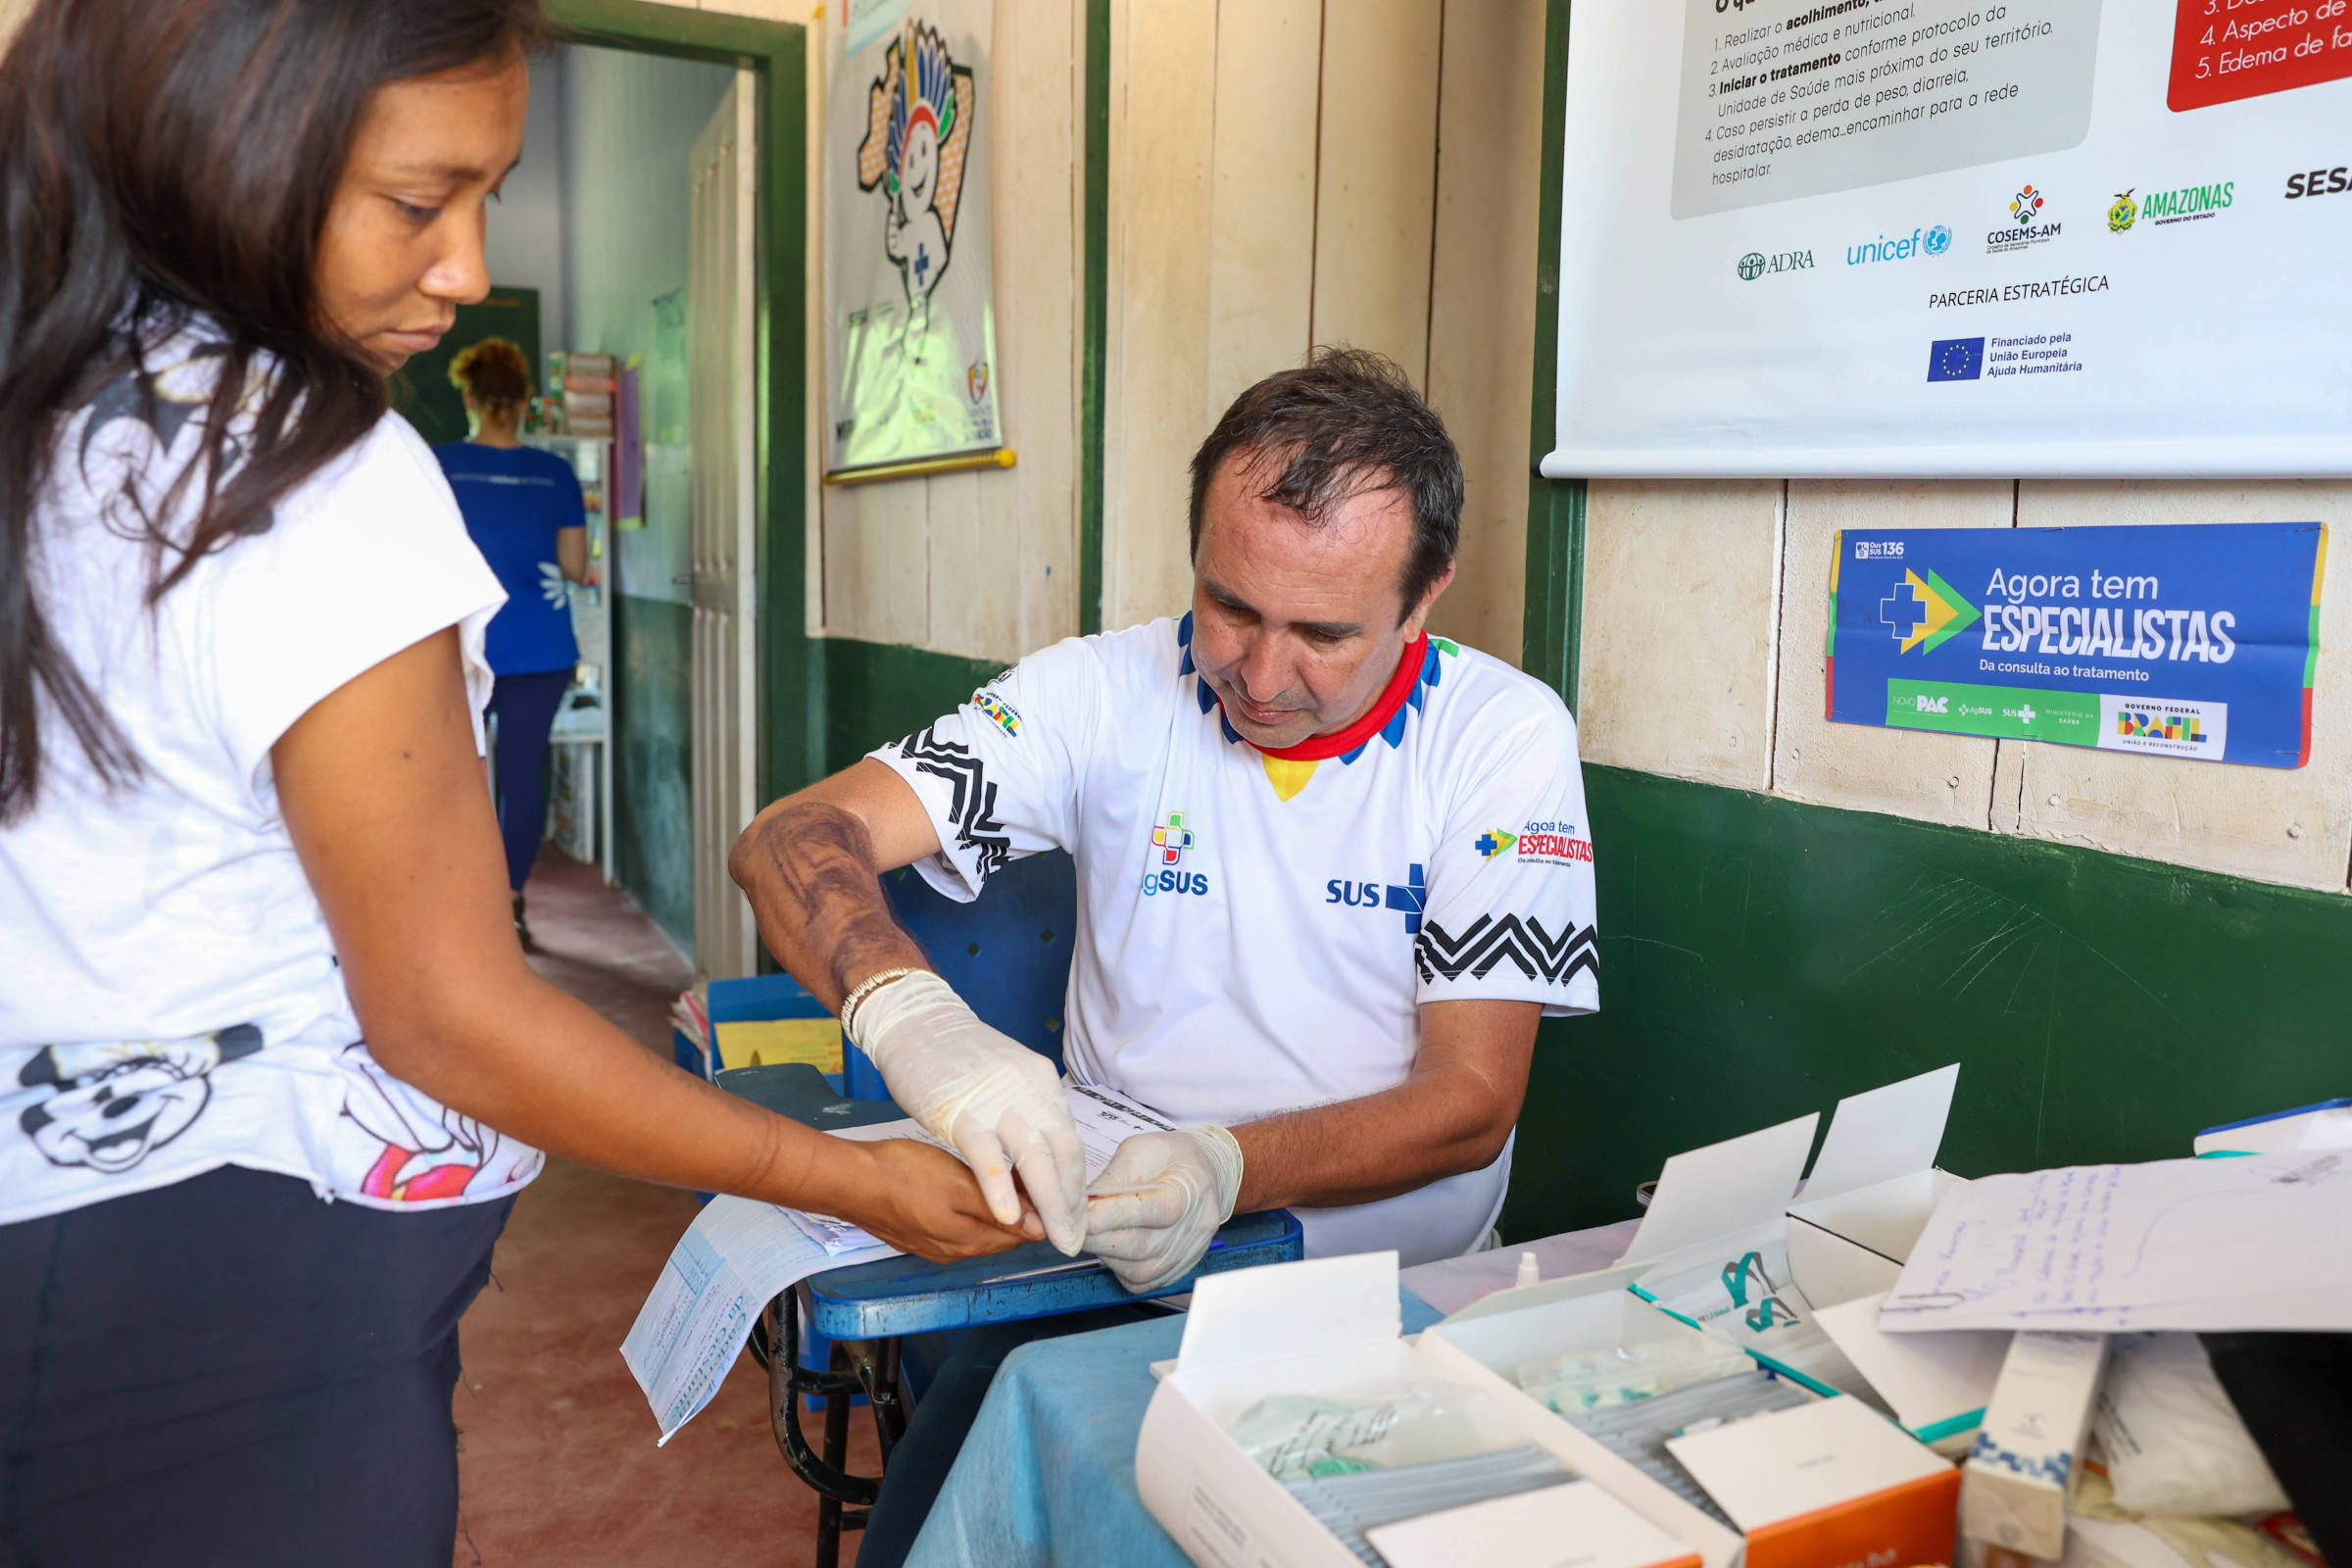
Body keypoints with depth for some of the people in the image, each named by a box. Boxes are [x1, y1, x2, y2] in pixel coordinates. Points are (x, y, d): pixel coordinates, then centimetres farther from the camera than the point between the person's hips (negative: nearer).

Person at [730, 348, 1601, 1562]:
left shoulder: (1505, 738, -7)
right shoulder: (1105, 693, -5)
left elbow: (1473, 1100, -9)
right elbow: (792, 840, -12)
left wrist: (1229, 1167, -28)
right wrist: (906, 1012, -34)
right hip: (1106, 1276, 1)